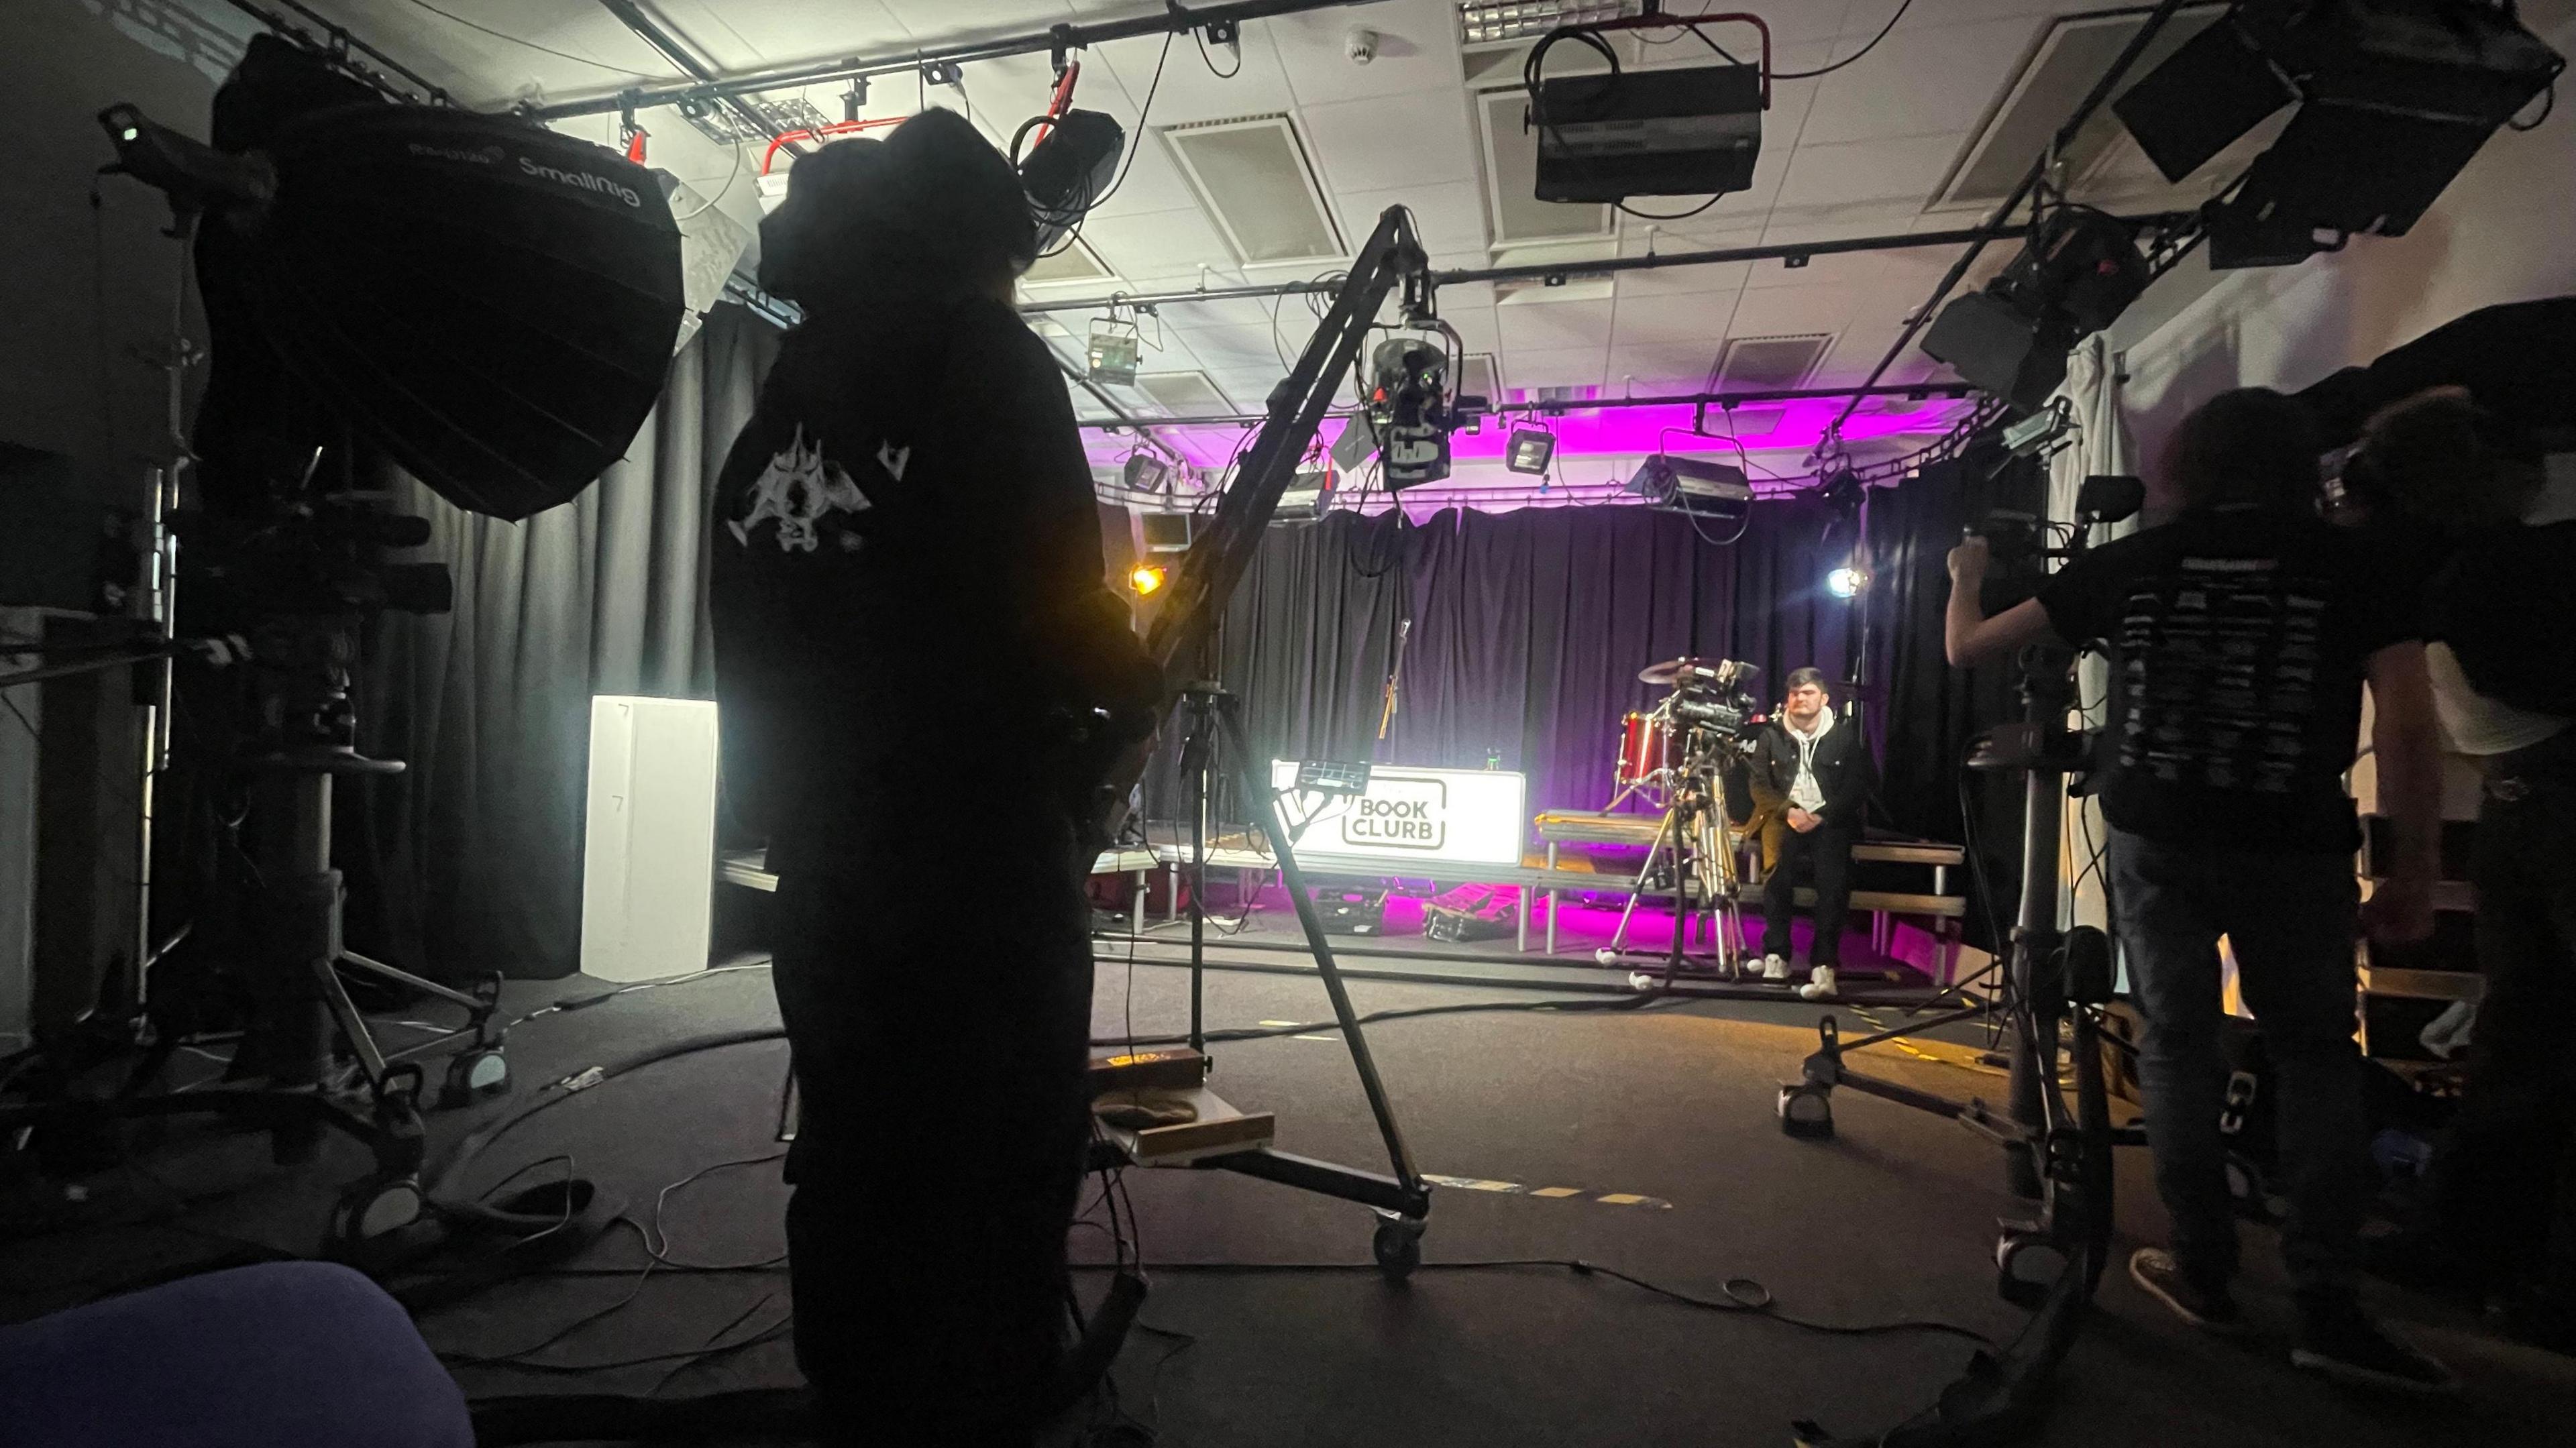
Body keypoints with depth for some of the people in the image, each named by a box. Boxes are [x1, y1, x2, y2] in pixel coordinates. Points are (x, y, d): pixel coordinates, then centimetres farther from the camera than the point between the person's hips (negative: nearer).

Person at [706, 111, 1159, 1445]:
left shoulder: (777, 406, 17)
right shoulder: (979, 359, -3)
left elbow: (761, 652, 17)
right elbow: (1048, 606, -14)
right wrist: (1141, 683, 4)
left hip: (821, 865, 8)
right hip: (979, 864, -7)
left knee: (851, 1180, 16)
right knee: (994, 1198, 1)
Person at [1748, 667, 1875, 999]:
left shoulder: (1846, 737, 9)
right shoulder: (1770, 737, 11)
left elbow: (1857, 786, 2)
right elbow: (1759, 785, 6)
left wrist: (1822, 815, -12)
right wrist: (1787, 811, -13)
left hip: (1830, 820, 0)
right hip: (1784, 817, 1)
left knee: (1834, 879, -27)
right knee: (1778, 865, -29)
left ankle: (1824, 966, -28)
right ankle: (1775, 956, -20)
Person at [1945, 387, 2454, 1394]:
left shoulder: (2131, 562, 5)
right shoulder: (2350, 562, 2)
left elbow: (1966, 648, 8)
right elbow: (2407, 728, -6)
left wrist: (1966, 577, 28)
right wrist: (2413, 871, 1)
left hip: (2156, 838, 1)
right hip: (2295, 847, 0)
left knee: (2176, 1043, 12)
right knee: (2315, 1054, 12)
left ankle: (2203, 1273, 18)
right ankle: (2327, 1307, 7)